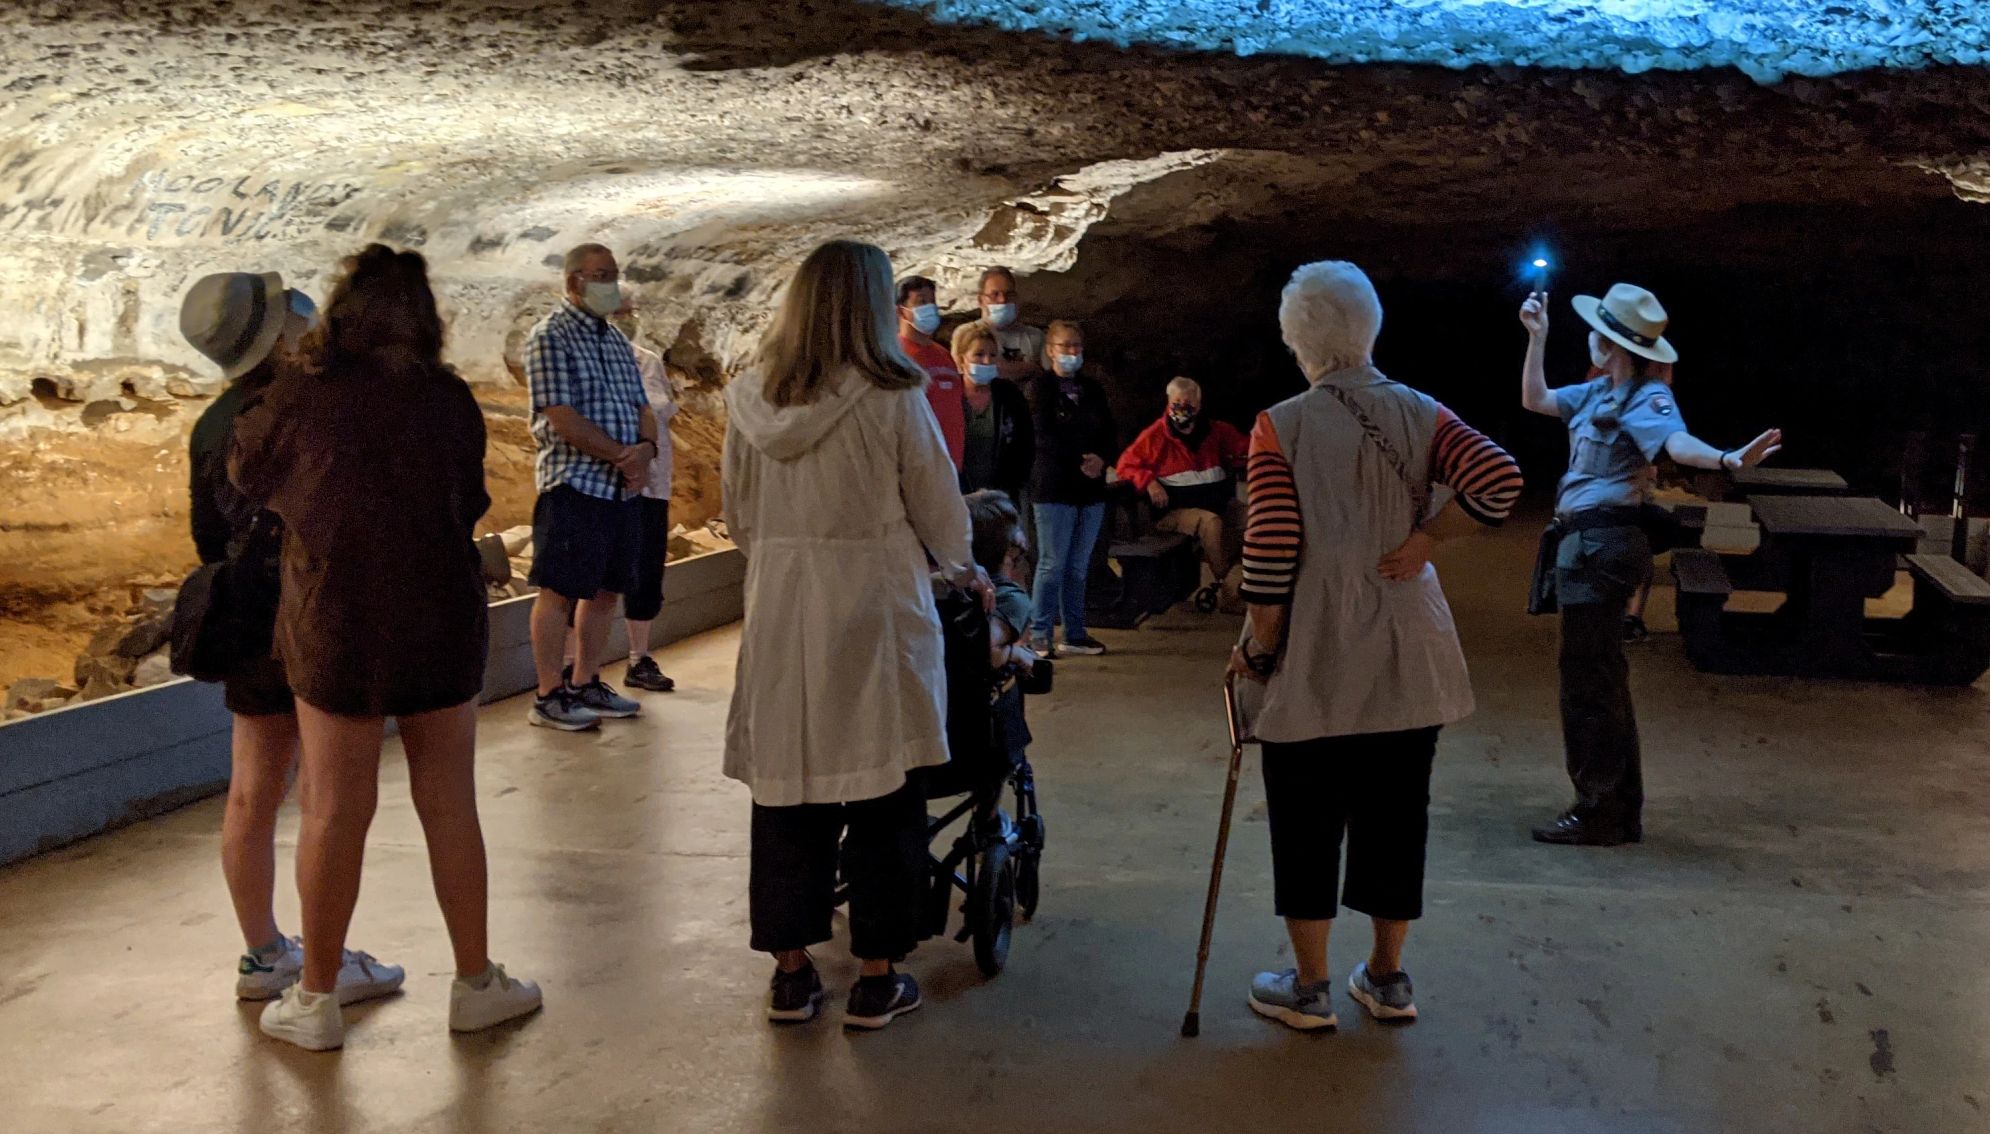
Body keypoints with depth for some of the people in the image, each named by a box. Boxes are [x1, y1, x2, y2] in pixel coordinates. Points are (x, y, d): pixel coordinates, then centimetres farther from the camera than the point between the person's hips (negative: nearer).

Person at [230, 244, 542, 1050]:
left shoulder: (300, 393, -9)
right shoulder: (450, 400, -5)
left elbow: (246, 473, 8)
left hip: (334, 627, -1)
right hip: (441, 626, 1)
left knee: (334, 812, 8)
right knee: (449, 806, 10)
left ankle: (315, 1000, 20)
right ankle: (476, 984, 20)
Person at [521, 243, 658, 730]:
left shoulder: (616, 340, 17)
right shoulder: (551, 337, -7)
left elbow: (642, 407, 14)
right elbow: (563, 420, -16)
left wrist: (646, 448, -8)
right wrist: (623, 455, -13)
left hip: (624, 487, 8)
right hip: (574, 484, -8)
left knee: (606, 588, 12)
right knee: (559, 590, -3)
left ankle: (585, 683, 23)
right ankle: (549, 696, 4)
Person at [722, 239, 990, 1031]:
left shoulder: (750, 399, 2)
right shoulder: (893, 398, -10)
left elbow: (739, 516, 10)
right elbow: (938, 510, -1)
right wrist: (963, 570, 19)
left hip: (781, 617, 4)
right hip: (874, 616, -4)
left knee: (787, 790, 11)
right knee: (882, 796, 7)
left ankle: (791, 973, 21)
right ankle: (876, 980, 15)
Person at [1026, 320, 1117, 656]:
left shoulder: (1092, 390, 15)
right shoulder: (1042, 390, -1)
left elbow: (1110, 435, 10)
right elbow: (1045, 438, -12)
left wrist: (1100, 459, -10)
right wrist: (1081, 461, -14)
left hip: (1091, 489, 5)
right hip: (1054, 488, -5)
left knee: (1078, 566, 9)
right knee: (1052, 564, -6)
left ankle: (1074, 634, 14)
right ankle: (1039, 635, 0)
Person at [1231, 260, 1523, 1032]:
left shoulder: (1281, 427, -9)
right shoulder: (1419, 415, 2)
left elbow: (1270, 555, -14)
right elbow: (1499, 480, -12)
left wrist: (1257, 649, -4)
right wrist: (1423, 538, -3)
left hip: (1314, 658, -3)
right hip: (1406, 654, 4)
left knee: (1307, 822, 9)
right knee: (1395, 811, 15)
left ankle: (1309, 988, 19)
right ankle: (1387, 978, 27)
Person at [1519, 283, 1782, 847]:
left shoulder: (1647, 397, -14)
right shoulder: (1598, 392, 12)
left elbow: (1678, 443, -33)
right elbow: (1535, 399, 21)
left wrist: (1727, 459, -52)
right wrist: (1536, 337, 14)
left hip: (1605, 544, -10)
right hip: (1584, 543, 10)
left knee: (1587, 678, -6)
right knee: (1601, 678, 16)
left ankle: (1596, 811, 2)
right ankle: (1621, 810, 26)